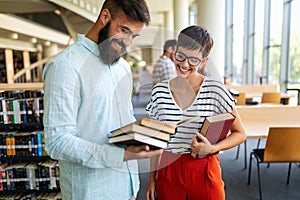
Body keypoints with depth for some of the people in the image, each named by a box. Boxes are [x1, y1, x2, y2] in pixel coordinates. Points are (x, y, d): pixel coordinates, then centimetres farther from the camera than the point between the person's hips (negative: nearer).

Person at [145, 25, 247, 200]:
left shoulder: (216, 90, -11)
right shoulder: (159, 91, -4)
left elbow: (240, 133, -1)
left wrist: (212, 148, -18)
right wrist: (152, 179, 7)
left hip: (204, 172, -1)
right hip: (167, 172, 2)